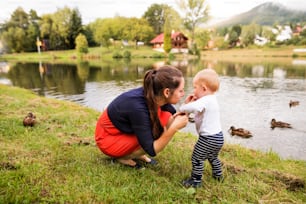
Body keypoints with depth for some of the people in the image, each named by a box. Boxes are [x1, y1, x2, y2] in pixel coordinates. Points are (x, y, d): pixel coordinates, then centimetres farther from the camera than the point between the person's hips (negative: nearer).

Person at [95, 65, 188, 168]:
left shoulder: (155, 95, -17)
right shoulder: (138, 107, -37)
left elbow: (174, 116, 1)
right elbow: (151, 150, -28)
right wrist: (174, 127, -38)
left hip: (126, 130, 7)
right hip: (108, 139, -7)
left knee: (166, 117, -11)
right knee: (158, 136, -24)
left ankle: (137, 153, 5)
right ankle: (121, 156, -1)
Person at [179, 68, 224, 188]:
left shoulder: (205, 100, -22)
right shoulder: (211, 99, 11)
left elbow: (194, 107, -42)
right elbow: (198, 110, 15)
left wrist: (182, 108, -26)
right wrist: (188, 104, 0)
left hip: (208, 138, -11)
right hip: (218, 136, 11)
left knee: (197, 158, 3)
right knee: (213, 157, 31)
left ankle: (196, 180, 14)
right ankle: (218, 175, 47)